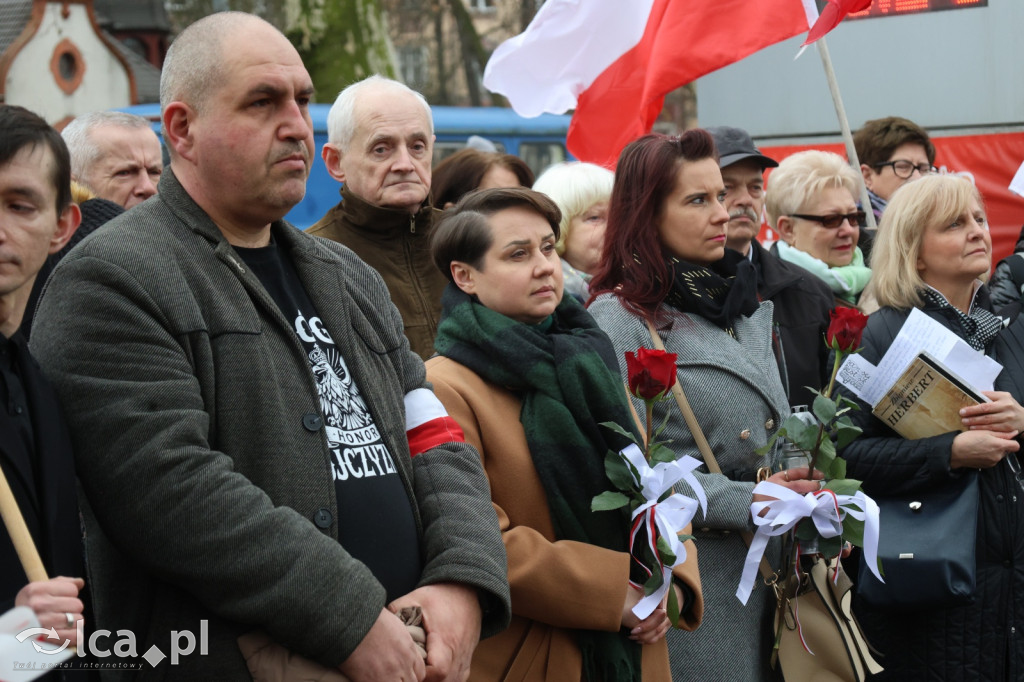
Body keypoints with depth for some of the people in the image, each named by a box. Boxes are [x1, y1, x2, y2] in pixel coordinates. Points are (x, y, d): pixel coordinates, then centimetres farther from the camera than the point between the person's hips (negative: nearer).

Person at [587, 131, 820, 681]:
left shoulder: (750, 303, 14)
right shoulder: (619, 321, -11)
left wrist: (803, 497, 3)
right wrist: (746, 502, -21)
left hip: (773, 567, 7)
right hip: (689, 569, -7)